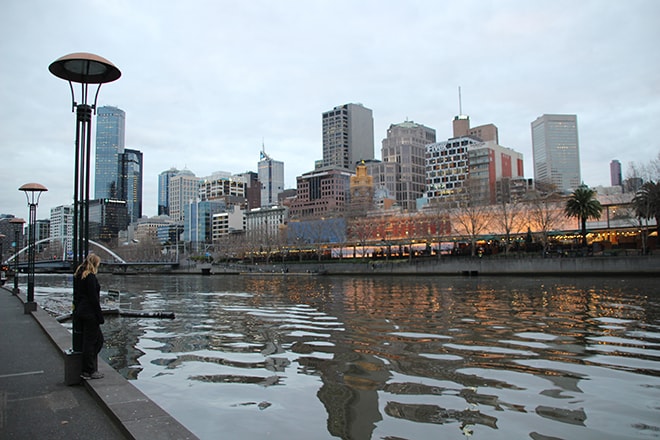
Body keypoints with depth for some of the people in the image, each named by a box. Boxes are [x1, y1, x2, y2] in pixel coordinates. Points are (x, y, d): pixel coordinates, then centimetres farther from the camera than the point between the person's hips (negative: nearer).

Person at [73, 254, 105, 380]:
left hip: (81, 311, 9)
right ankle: (88, 371, 8)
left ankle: (89, 367, 21)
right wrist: (100, 316, -13)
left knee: (99, 338, 16)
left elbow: (76, 296, 16)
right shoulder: (90, 276, -16)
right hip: (90, 313, -9)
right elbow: (93, 298, -18)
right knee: (90, 341, 0)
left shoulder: (78, 276, 12)